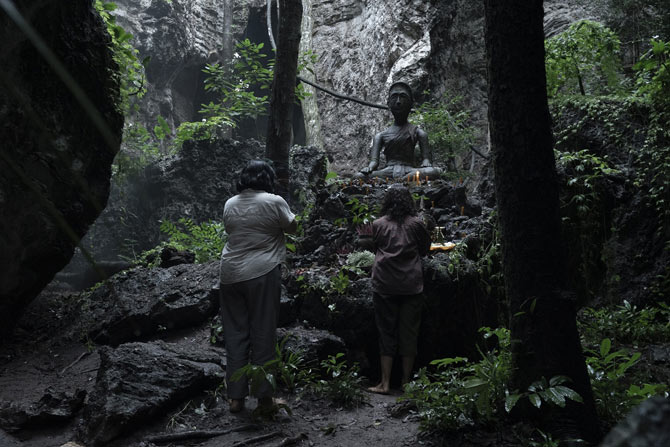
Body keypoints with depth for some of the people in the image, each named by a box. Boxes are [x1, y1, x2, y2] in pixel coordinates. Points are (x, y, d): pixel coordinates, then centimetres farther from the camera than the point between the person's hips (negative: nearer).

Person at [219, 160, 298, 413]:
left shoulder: (230, 204, 8)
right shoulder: (274, 202, -6)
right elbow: (292, 227, 6)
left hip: (231, 275, 4)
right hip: (262, 274, -4)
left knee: (235, 334, 10)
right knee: (263, 335, 4)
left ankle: (235, 397, 14)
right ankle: (264, 396, 10)